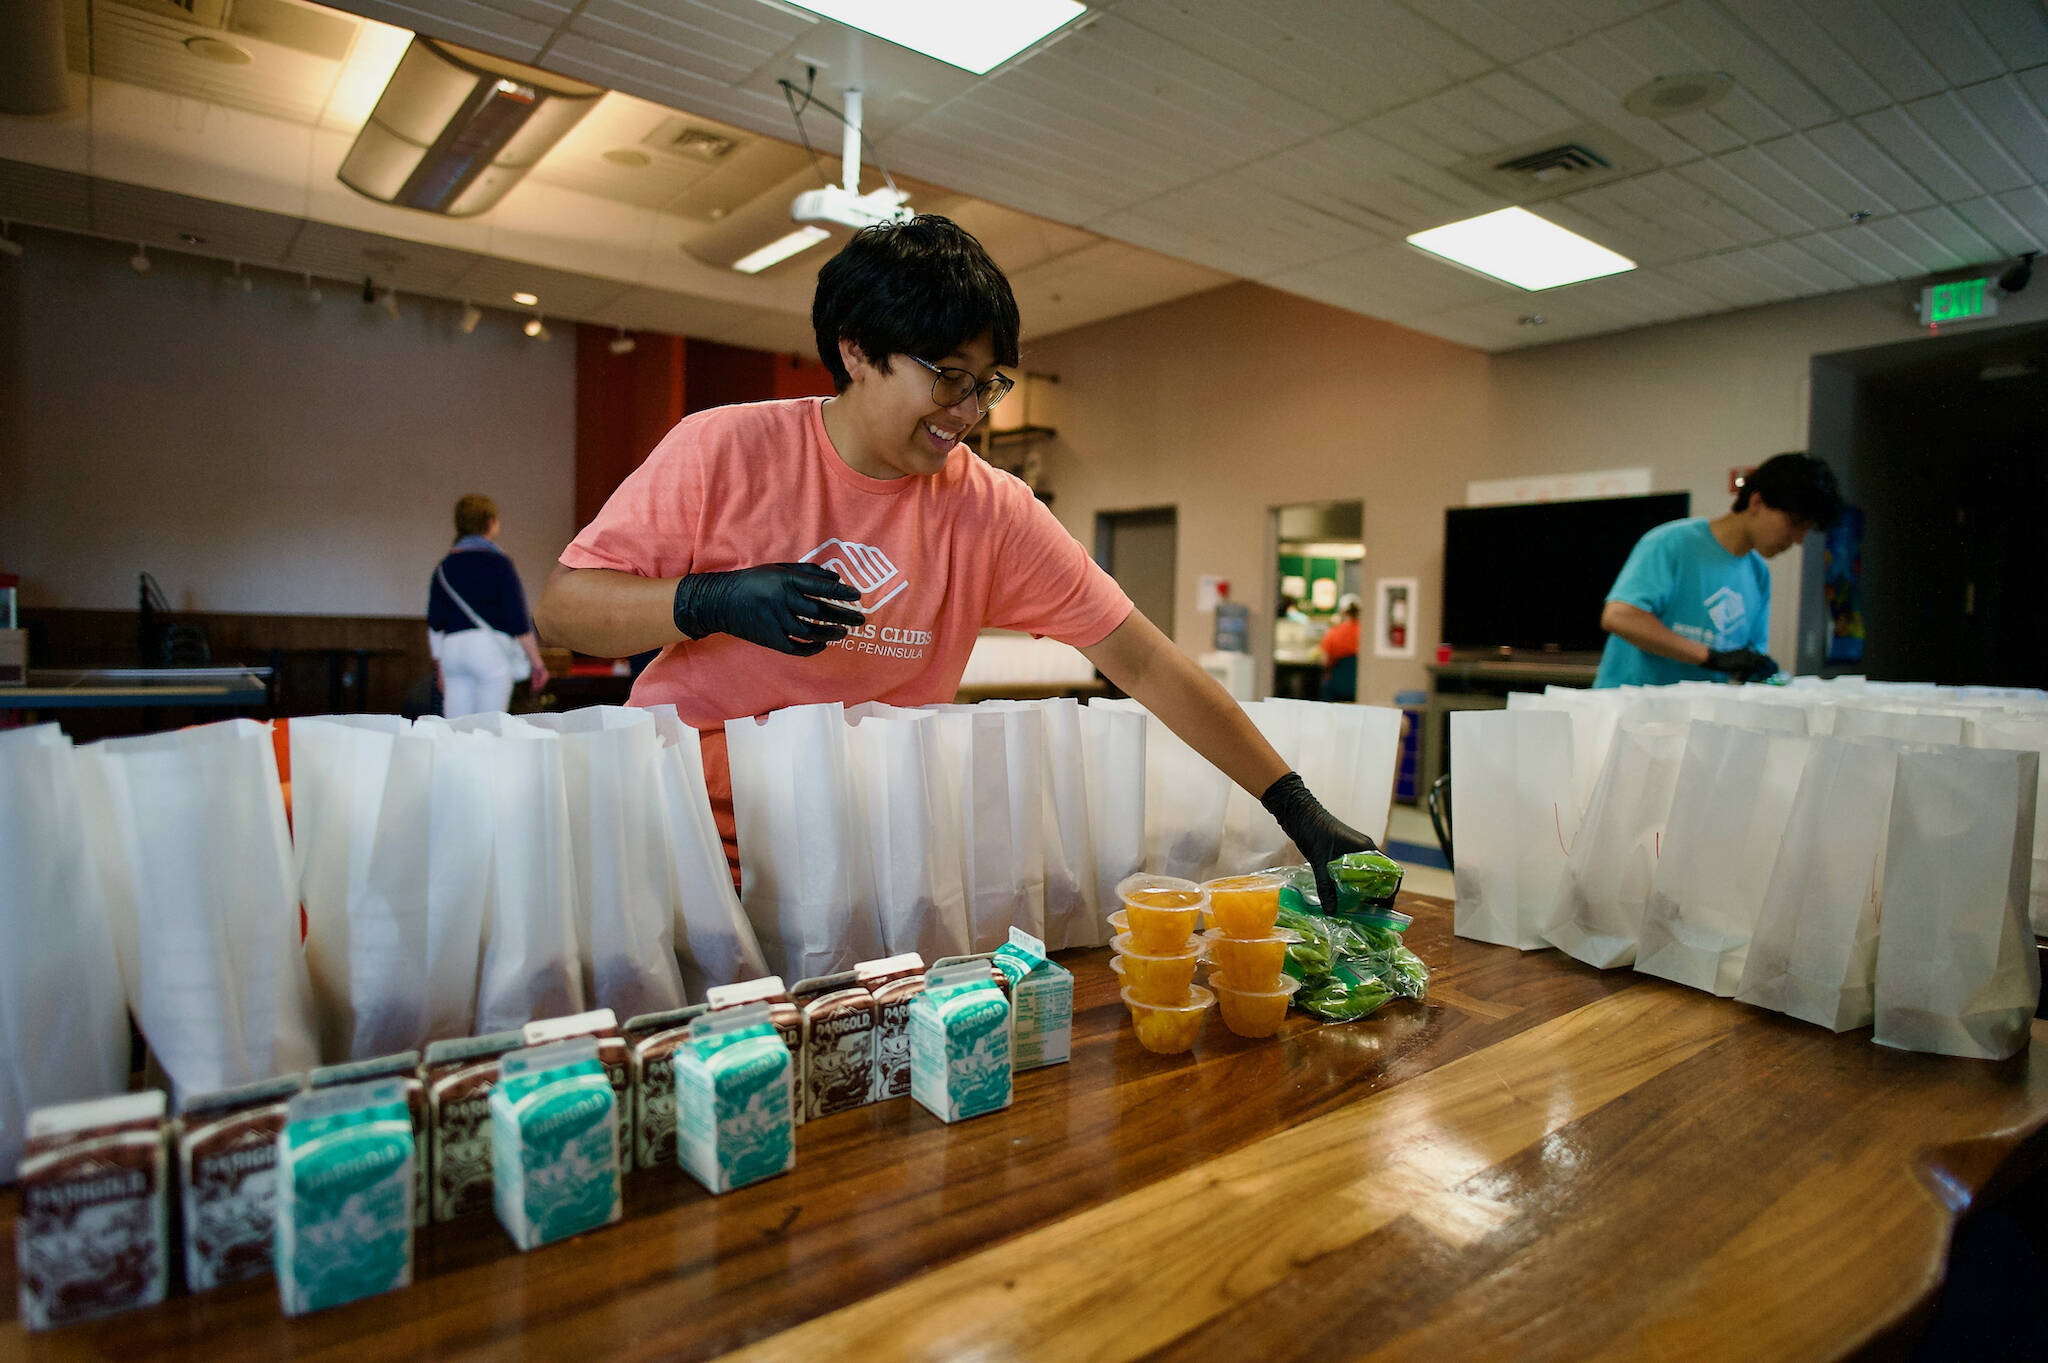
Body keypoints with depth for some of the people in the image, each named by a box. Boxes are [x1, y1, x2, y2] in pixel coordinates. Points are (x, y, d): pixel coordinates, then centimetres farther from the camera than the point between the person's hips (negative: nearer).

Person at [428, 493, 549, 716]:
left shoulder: (444, 567, 12)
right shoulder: (499, 563, -3)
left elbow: (435, 624, 13)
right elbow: (518, 620, -8)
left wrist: (440, 668, 21)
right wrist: (536, 661, -2)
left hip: (453, 649, 5)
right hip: (491, 648, -5)